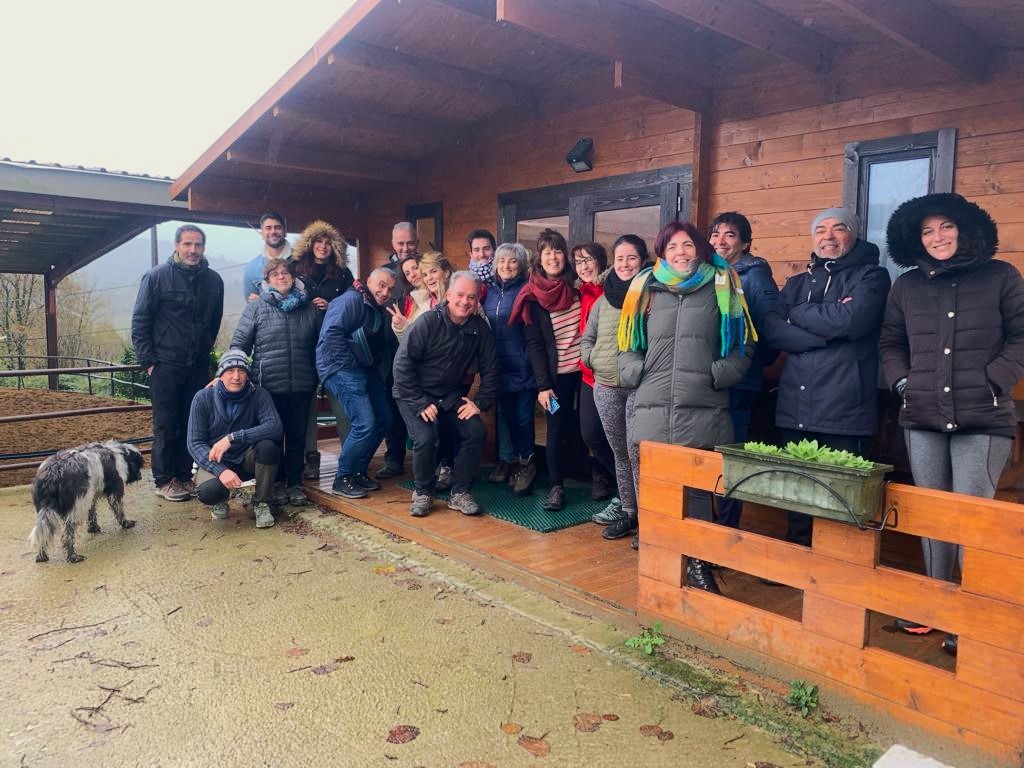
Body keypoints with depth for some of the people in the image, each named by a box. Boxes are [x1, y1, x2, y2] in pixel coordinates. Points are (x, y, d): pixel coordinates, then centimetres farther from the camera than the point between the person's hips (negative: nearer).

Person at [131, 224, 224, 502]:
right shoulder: (157, 276, -5)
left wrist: (205, 349, 13)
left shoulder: (213, 280, 5)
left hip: (199, 366, 4)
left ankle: (184, 475, 20)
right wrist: (148, 360, -7)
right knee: (165, 425, 3)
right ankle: (164, 480, 12)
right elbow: (140, 321, -4)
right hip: (165, 365, -4)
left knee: (193, 424, 8)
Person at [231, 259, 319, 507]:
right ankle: (276, 484, 22)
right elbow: (239, 344, 1)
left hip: (302, 386, 2)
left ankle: (294, 484, 21)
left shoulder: (309, 308, 9)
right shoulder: (256, 307, 2)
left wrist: (319, 376, 12)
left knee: (297, 437, 9)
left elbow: (320, 343, 16)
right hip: (269, 385, -2)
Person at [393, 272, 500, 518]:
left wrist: (480, 402, -6)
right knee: (425, 438, -24)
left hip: (452, 395, 4)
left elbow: (490, 370, 4)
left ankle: (459, 492, 4)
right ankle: (423, 492, 3)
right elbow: (402, 364, -19)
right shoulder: (428, 322, -18)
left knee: (476, 432, -14)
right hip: (416, 394, -4)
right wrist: (419, 403, -20)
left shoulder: (480, 328, -4)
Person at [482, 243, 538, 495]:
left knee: (523, 417, 1)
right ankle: (506, 461, 27)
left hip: (522, 367, -5)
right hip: (499, 367, 5)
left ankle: (525, 465, 15)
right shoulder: (489, 292, 11)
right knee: (504, 415, 14)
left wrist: (532, 360, -15)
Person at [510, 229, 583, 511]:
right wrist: (543, 385, -8)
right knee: (556, 430, 2)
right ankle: (556, 487, 15)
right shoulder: (532, 297, -3)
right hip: (557, 374, -2)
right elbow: (534, 345, -3)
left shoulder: (578, 286, 4)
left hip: (586, 369, 2)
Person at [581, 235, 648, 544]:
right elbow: (586, 339, 20)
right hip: (606, 389, 5)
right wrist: (595, 363, 4)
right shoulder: (603, 300, 14)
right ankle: (627, 512, 26)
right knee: (620, 454, 13)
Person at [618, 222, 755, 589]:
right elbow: (627, 347, 19)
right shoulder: (645, 288, 14)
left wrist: (718, 374, -5)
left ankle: (698, 561, 18)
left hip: (703, 412, -1)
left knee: (699, 490, 3)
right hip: (650, 410, 2)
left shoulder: (722, 287, 10)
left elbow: (743, 344, 10)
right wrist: (637, 372, 0)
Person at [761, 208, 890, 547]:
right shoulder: (797, 282, 18)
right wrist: (823, 336, -11)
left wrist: (798, 314, 0)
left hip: (844, 413, -4)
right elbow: (770, 328, 1)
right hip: (794, 409, 4)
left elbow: (850, 319, -15)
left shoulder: (871, 276, 5)